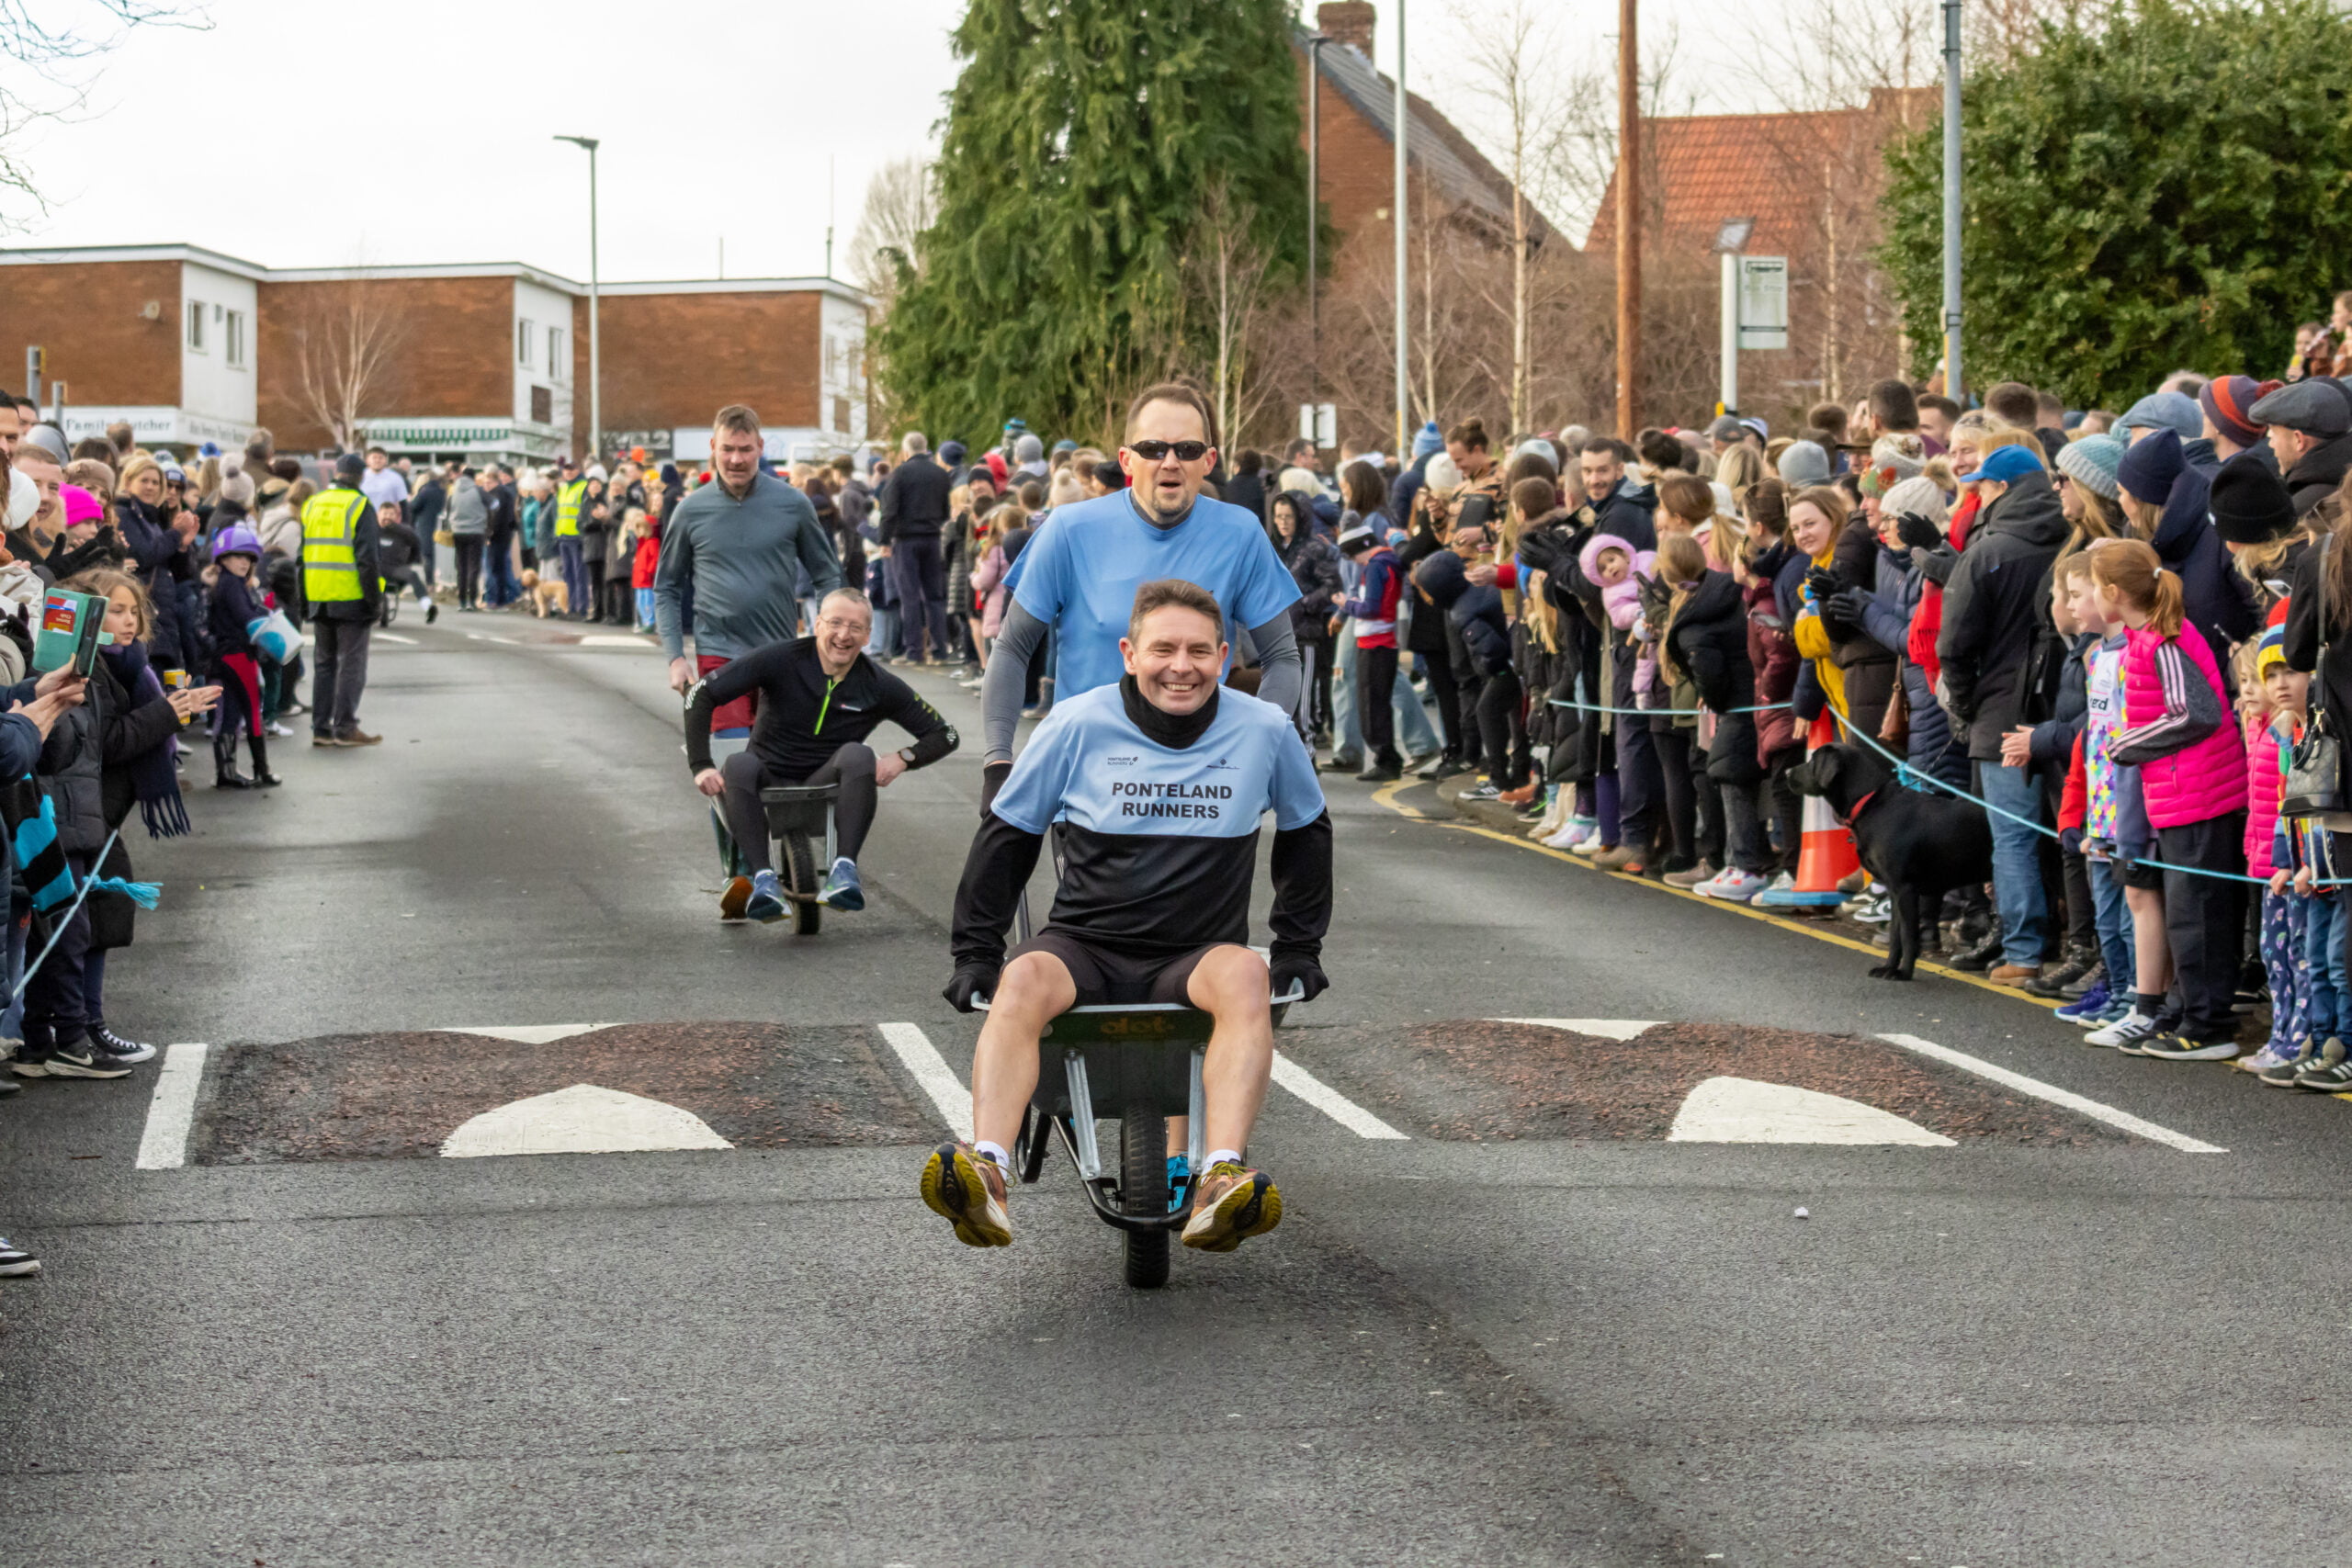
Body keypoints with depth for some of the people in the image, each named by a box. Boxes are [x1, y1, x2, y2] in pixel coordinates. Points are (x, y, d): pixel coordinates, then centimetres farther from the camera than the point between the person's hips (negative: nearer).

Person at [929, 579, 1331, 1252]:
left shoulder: (1265, 731, 1)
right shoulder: (1080, 724, -2)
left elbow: (1306, 830, 20)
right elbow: (1006, 833, 9)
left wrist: (1298, 949, 18)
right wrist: (975, 951, 6)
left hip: (1196, 958, 0)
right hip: (1086, 944, 0)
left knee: (1244, 976, -35)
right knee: (1023, 981, -34)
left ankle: (1221, 1187, -50)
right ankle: (986, 1176, -50)